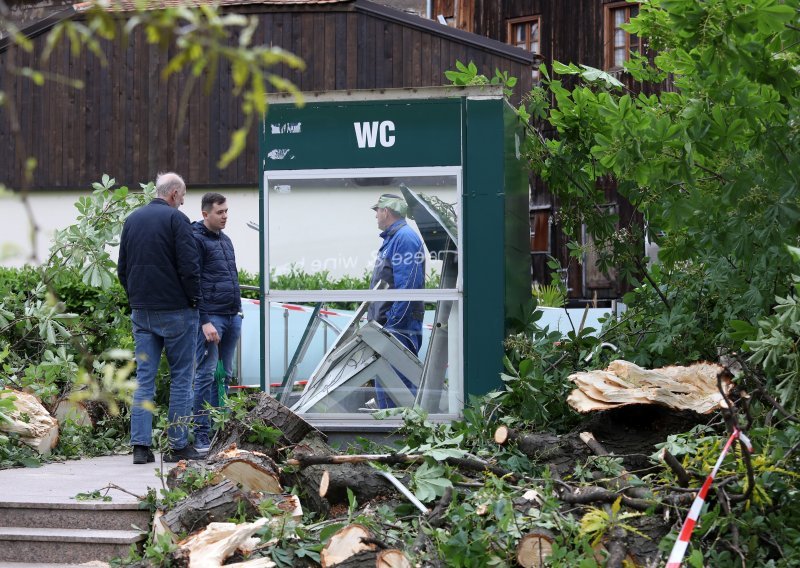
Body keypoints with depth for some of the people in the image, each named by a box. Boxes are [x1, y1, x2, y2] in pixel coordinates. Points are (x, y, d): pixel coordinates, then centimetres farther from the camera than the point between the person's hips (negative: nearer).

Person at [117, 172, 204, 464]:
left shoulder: (132, 220, 12)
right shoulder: (176, 219, -9)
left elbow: (122, 268, 16)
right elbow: (189, 266, -15)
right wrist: (194, 298, -2)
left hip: (141, 311, 6)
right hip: (175, 309, -6)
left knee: (144, 377, 6)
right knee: (181, 377, 2)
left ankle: (141, 445, 0)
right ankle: (179, 445, 1)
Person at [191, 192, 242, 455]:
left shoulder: (225, 239, 19)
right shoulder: (197, 240, -8)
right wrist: (205, 321, -18)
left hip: (232, 316, 8)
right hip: (211, 317, -8)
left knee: (225, 375, 9)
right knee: (207, 375, -7)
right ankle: (201, 435, -4)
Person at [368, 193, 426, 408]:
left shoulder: (405, 238, -12)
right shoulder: (391, 239, 21)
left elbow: (407, 284, -19)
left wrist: (392, 320, -22)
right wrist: (374, 317, 22)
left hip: (398, 326, -11)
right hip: (387, 325, 11)